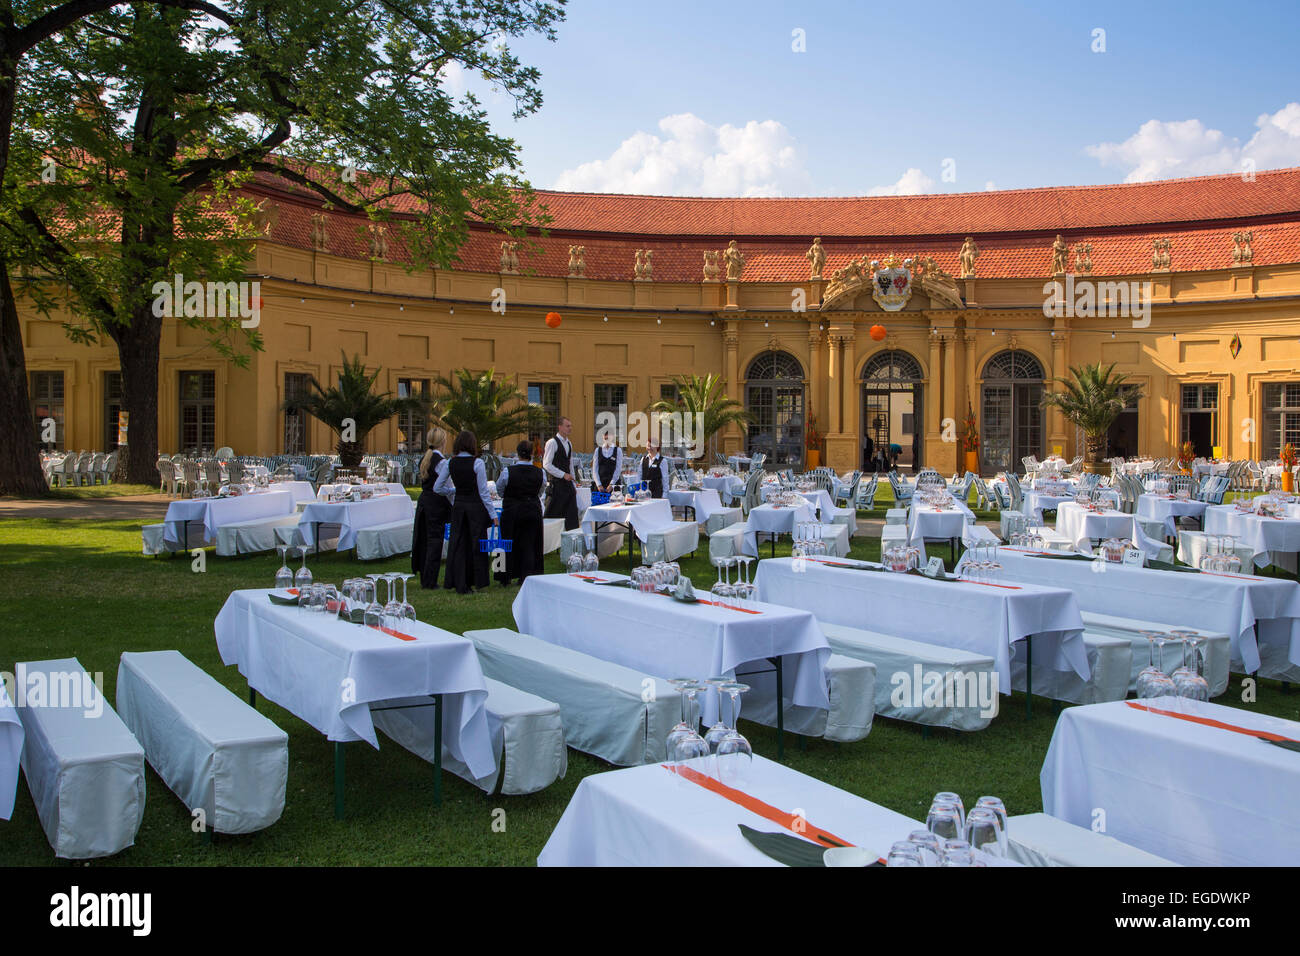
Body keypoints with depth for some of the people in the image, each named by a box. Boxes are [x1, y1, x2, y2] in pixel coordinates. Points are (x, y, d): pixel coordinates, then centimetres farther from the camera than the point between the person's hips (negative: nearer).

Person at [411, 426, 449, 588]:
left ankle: (424, 579, 19)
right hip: (437, 503, -8)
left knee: (424, 540, 12)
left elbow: (423, 482, 14)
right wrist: (453, 507, -7)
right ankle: (430, 581, 1)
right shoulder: (441, 461, -15)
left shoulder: (425, 458, 9)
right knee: (435, 540, -1)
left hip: (424, 500, 8)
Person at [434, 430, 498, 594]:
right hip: (476, 506, -4)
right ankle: (478, 582, 14)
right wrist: (492, 515, -6)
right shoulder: (477, 463, -13)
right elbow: (483, 492, -12)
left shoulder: (450, 463, -1)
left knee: (457, 543, 9)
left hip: (458, 505, 4)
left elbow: (437, 488, 3)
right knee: (477, 542, 8)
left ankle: (459, 584, 11)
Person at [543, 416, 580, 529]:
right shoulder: (552, 442, -9)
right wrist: (563, 475, -18)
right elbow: (547, 464, -14)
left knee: (572, 513, 4)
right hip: (557, 483, -8)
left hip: (568, 483, 8)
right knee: (554, 513, -5)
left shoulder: (568, 443, 16)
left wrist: (574, 484, 17)